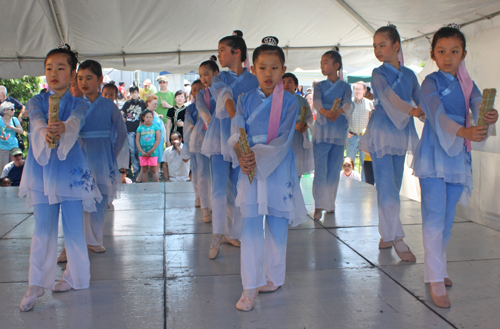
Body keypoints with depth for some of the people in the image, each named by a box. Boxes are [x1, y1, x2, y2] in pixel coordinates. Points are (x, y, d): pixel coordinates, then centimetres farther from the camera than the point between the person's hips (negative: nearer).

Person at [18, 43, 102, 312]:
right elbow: (36, 120, -16)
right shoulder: (36, 102, 6)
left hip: (70, 167, -1)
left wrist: (63, 128, -48)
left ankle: (75, 276, 24)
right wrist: (45, 132, -41)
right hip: (42, 167, 2)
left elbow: (76, 120, -23)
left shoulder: (78, 103, 0)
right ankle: (36, 284, 12)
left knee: (73, 227, 5)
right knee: (42, 229, 2)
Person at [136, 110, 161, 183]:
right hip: (143, 153, 2)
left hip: (153, 152, -2)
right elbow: (137, 140, 3)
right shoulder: (140, 128, 6)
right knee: (144, 170, 8)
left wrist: (151, 151, -9)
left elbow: (158, 139, -4)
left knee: (154, 170, 1)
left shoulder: (156, 127, 2)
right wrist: (141, 151, -8)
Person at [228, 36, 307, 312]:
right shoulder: (245, 99, 5)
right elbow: (236, 130, -6)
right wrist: (240, 153, -26)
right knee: (250, 225, -2)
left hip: (278, 168, -1)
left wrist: (259, 156, -25)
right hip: (249, 167, 1)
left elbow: (284, 138, -12)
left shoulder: (289, 102, -1)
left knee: (277, 225, 8)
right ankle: (250, 287, 4)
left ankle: (274, 277, 27)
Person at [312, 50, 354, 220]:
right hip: (321, 130, -1)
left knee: (334, 170, 7)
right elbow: (317, 101, -12)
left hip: (339, 131, 1)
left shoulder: (345, 86, 7)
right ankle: (319, 205, -8)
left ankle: (330, 203, 19)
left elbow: (348, 102, -12)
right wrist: (324, 111, -36)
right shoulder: (319, 86, 8)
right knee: (320, 169, -7)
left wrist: (338, 111, -36)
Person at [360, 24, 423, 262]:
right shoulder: (378, 74, -3)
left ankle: (386, 235, 20)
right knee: (386, 186, -10)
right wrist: (411, 110, -37)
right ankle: (397, 239, -6)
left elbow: (420, 99, 3)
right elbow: (388, 95, -21)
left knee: (394, 186, 9)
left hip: (401, 133, 5)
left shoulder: (409, 75, 12)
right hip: (381, 132, -5)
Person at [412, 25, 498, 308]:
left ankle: (437, 266, 27)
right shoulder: (431, 82, -5)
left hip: (458, 155, 6)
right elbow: (437, 115, -22)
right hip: (434, 153, -5)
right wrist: (463, 131, -40)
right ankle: (435, 279, -6)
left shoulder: (468, 85, 11)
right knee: (434, 216, -9)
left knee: (448, 218, 12)